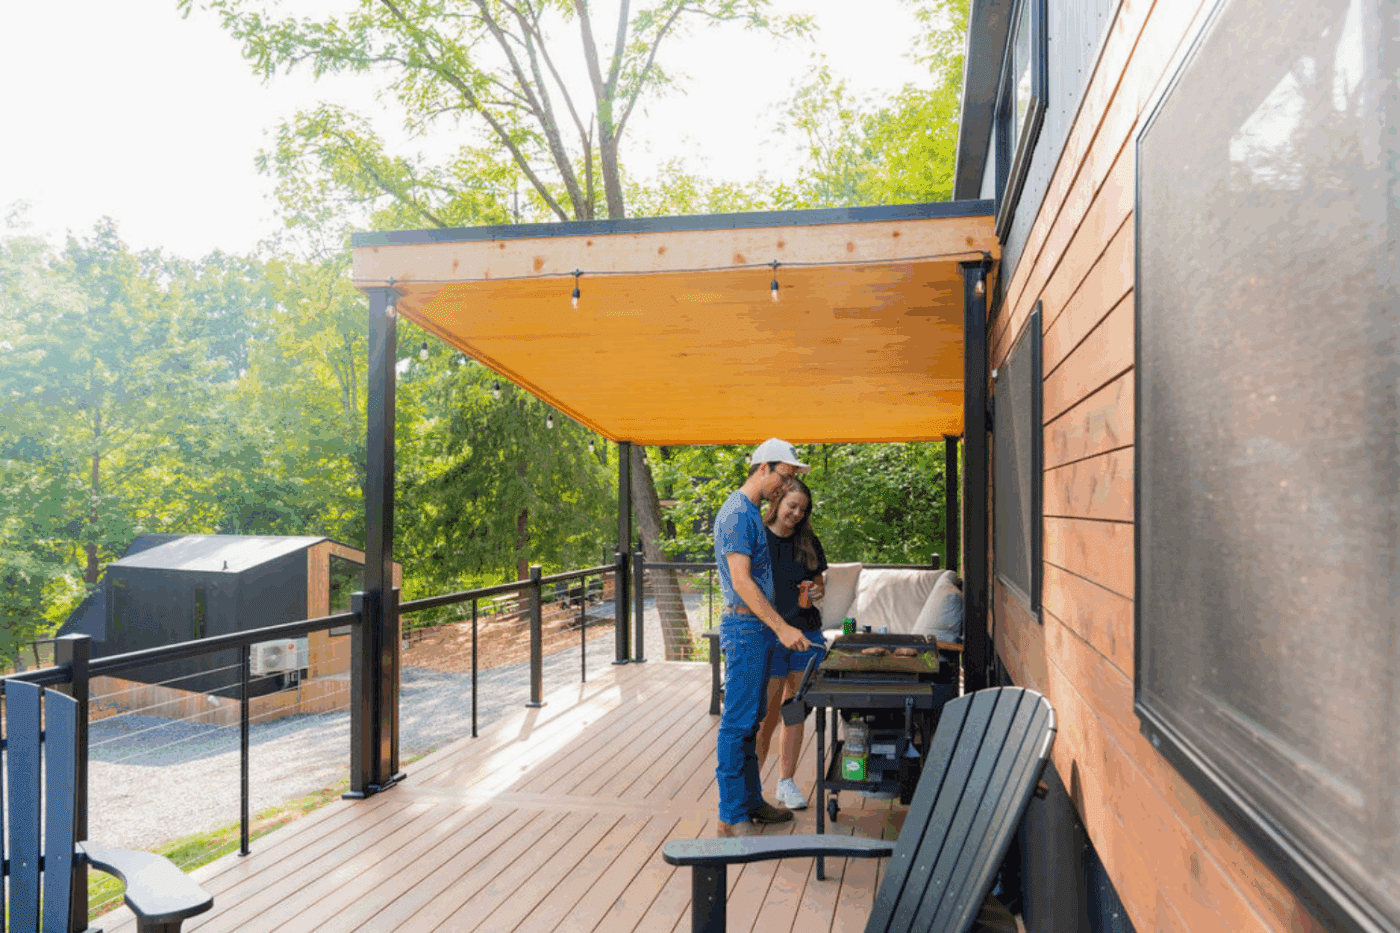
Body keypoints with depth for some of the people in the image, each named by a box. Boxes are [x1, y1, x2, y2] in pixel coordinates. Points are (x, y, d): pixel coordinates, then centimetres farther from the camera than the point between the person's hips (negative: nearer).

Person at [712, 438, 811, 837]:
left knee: (750, 721, 16)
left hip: (756, 627, 10)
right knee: (737, 722, -5)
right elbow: (741, 581, -22)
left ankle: (750, 801, 26)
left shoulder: (751, 513, 16)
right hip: (744, 628, -10)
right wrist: (782, 627, -24)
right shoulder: (738, 513, -16)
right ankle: (732, 817, 2)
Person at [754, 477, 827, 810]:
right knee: (768, 714, -3)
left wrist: (817, 591, -3)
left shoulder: (808, 542, 10)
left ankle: (787, 781, 21)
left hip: (806, 634, 4)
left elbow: (820, 582, 20)